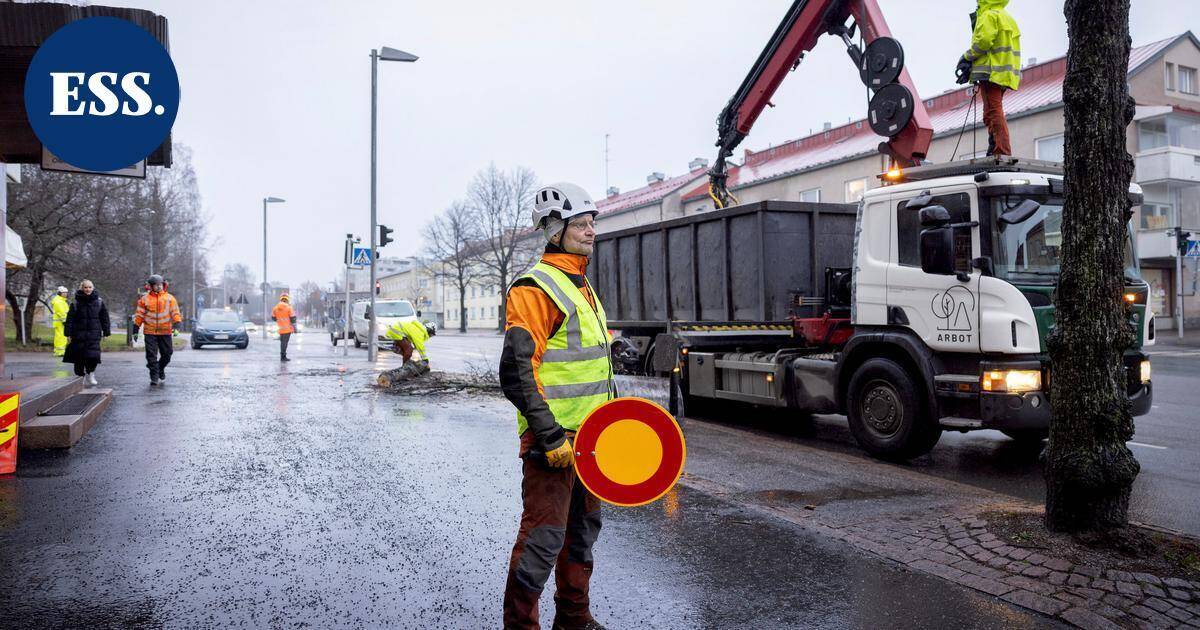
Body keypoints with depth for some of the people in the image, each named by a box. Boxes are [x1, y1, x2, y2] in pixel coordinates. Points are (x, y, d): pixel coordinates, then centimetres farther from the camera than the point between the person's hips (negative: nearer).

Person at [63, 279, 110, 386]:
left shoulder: (99, 301, 5)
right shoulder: (76, 302, 1)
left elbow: (104, 317, 9)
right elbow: (70, 318, 1)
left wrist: (106, 332, 6)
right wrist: (68, 334, -4)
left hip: (94, 334, 0)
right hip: (79, 334, 0)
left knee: (93, 356, -10)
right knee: (79, 357, 4)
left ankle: (91, 374, 8)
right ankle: (80, 375, 18)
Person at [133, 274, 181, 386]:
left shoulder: (169, 298, 6)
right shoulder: (144, 299, 5)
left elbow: (175, 313, 2)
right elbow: (139, 315, 7)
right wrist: (136, 330, 5)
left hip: (165, 332, 1)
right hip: (150, 332, -1)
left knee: (167, 353, 7)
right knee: (151, 355, -4)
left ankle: (161, 368, 34)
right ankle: (154, 376, 2)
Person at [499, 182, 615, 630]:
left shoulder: (581, 286, 16)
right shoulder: (536, 288, -15)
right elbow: (516, 373, -21)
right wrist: (551, 437, -23)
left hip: (588, 437, 10)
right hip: (553, 440, -10)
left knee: (584, 527, 18)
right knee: (544, 537, -5)